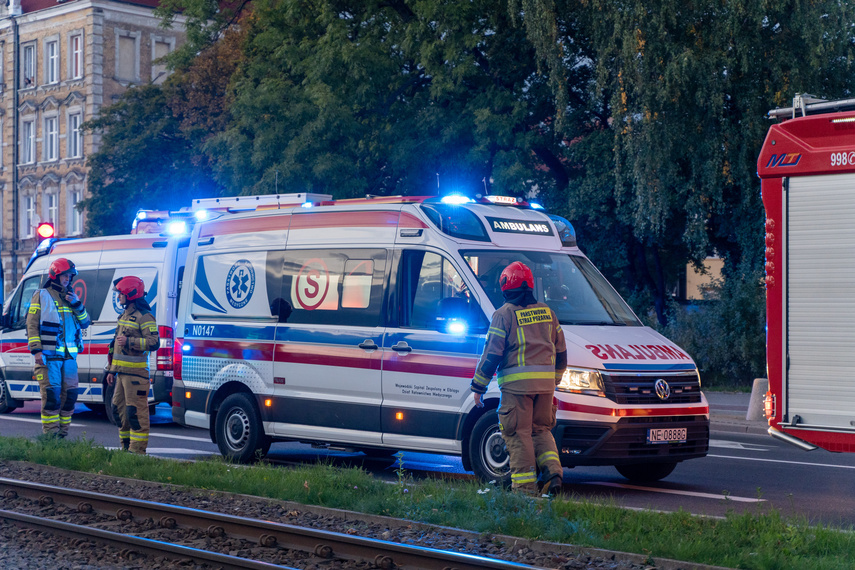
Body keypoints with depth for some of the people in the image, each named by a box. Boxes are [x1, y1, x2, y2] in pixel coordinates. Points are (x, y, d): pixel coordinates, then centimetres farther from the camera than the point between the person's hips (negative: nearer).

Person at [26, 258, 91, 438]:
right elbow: (32, 324, -3)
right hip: (49, 355, -6)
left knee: (70, 394, 4)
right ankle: (51, 435, -7)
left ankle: (62, 433, 13)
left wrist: (77, 305, -3)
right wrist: (36, 350, -12)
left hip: (70, 355, 6)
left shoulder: (71, 297, 17)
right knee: (51, 395, -10)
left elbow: (85, 323, 14)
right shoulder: (42, 296, 1)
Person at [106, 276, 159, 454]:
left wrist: (129, 341, -27)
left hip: (135, 373, -10)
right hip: (122, 372, 10)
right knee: (118, 409, 14)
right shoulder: (125, 316, 20)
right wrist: (111, 370, 25)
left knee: (136, 412, -9)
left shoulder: (144, 317, -11)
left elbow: (154, 342, -19)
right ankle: (126, 447, 22)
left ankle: (137, 450, -6)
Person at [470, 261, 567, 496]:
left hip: (517, 383, -5)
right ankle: (553, 471, 1)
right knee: (540, 429, 19)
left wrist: (478, 387, 0)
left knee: (518, 434, 0)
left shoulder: (504, 314, -4)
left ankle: (525, 486, -1)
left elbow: (492, 354, -7)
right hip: (545, 382, 5)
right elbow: (561, 351, 19)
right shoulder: (547, 312, 13)